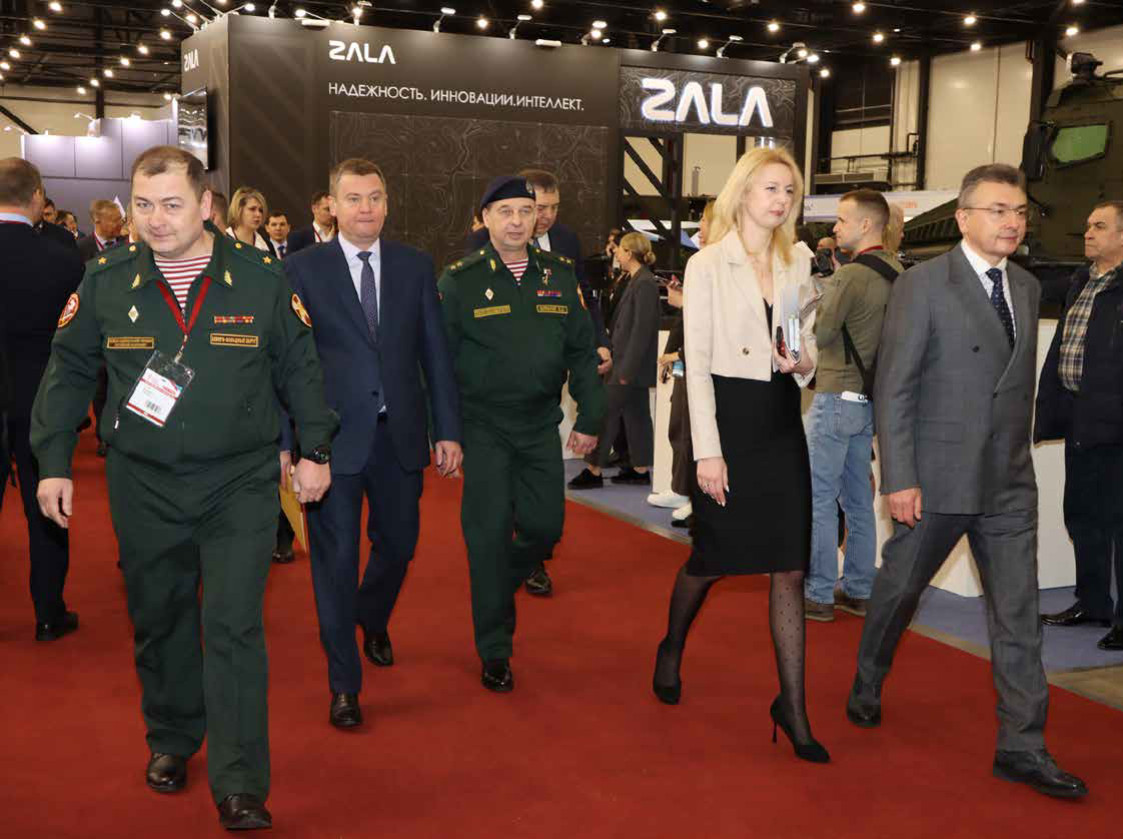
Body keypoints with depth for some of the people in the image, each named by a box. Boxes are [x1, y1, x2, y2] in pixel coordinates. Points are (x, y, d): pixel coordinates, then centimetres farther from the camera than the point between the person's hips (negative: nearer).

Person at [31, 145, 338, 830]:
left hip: (240, 482, -2)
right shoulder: (106, 279, -1)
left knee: (234, 627, -4)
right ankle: (171, 741, 37)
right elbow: (69, 370, 7)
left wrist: (316, 450, 4)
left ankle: (240, 786, 3)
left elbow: (300, 367, 4)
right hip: (145, 487, 2)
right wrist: (54, 462, 4)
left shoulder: (261, 276, -5)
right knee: (159, 620, 15)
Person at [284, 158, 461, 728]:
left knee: (398, 544, 15)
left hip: (400, 434, 3)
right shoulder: (303, 269, -2)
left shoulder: (415, 266, 6)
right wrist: (285, 440, -9)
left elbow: (435, 353, 6)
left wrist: (448, 429, 2)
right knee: (336, 558, 2)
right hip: (334, 436, -3)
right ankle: (344, 685, 16)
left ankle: (372, 621, 48)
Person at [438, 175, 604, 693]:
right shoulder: (459, 280, -5)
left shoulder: (561, 275, 5)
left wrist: (590, 419, 4)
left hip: (541, 426, 3)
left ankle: (496, 589, 38)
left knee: (545, 527, 6)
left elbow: (582, 351, 8)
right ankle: (495, 650, 15)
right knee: (490, 535, 1)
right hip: (483, 429, -3)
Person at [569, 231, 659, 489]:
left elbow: (642, 330, -20)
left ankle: (594, 470, 1)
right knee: (635, 415, 12)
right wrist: (618, 359, 16)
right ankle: (640, 469, 18)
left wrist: (627, 369, -21)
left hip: (631, 363, -9)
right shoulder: (638, 281, 13)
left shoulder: (645, 283, -16)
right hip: (628, 362, 9)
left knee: (606, 412, -4)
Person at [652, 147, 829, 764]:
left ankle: (793, 706, 9)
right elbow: (696, 363, -8)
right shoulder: (708, 266, -5)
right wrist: (707, 451, -14)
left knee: (790, 569, 1)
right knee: (711, 558, 9)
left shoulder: (797, 266, 10)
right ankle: (671, 650, 40)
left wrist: (802, 360, -7)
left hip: (782, 423, 4)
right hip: (728, 417, -4)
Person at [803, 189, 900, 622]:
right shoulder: (895, 273, 9)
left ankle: (818, 594, 2)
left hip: (838, 397, -8)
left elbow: (818, 335, -13)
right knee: (857, 497, 14)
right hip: (869, 398, 8)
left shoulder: (850, 275, -16)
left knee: (818, 497, -1)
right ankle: (858, 590, 20)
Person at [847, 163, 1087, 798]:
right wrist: (900, 479, -16)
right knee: (898, 590, 13)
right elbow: (893, 388, -12)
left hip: (1010, 483, 5)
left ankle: (1022, 746, 11)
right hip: (936, 479, -5)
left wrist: (1019, 455, 9)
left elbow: (1023, 383, 13)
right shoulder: (922, 284, -9)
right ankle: (868, 687, 38)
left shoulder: (1027, 287, 10)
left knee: (1019, 614, 3)